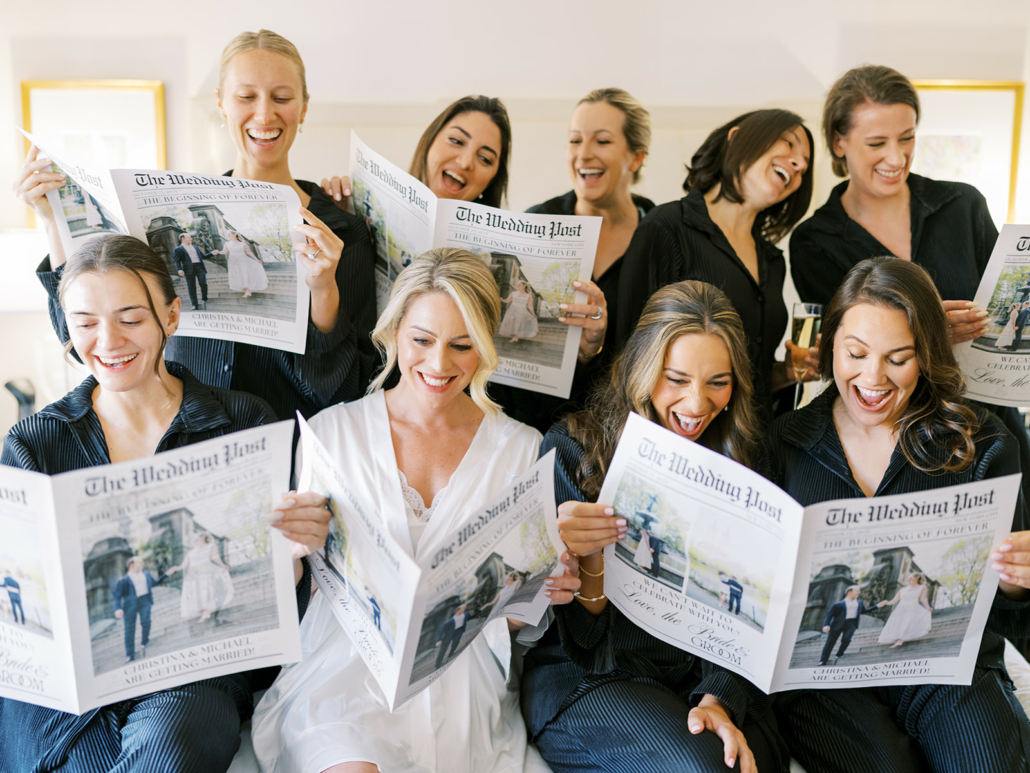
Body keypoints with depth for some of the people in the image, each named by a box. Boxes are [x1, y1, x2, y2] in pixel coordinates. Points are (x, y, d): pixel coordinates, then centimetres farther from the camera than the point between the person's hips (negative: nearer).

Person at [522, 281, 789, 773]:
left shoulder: (740, 460, 4)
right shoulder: (572, 449, -7)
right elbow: (582, 640, -7)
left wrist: (718, 699, -12)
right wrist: (587, 557, -28)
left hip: (706, 675, 3)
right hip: (582, 679, -2)